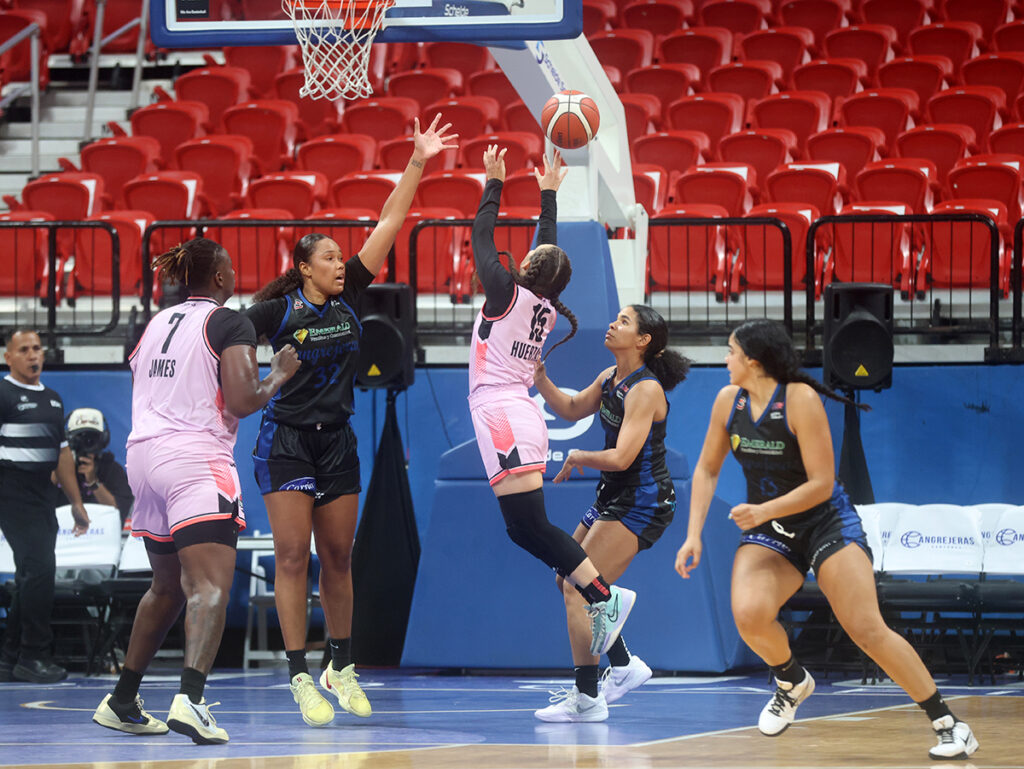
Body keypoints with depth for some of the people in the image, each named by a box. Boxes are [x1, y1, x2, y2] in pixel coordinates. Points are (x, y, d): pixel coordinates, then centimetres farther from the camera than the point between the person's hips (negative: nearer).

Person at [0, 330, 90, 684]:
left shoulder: (53, 399, 17)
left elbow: (61, 452, 23)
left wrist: (76, 502, 22)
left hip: (42, 496, 8)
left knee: (31, 576, 9)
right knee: (40, 568, -15)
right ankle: (33, 656, -10)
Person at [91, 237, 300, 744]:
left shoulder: (157, 323, 17)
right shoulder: (230, 323, -4)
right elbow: (242, 401, -13)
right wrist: (278, 375, 3)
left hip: (144, 455, 8)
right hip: (196, 461, -8)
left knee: (168, 586, 22)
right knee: (211, 587, -15)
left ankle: (122, 702, 24)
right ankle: (189, 699, -35)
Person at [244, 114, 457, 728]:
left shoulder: (348, 296, 3)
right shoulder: (277, 311, -9)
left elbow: (389, 224, 0)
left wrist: (418, 163, -4)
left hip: (337, 442, 5)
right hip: (287, 442, -5)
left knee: (338, 560, 9)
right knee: (292, 558, -7)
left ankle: (342, 667, 20)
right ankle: (301, 678, -7)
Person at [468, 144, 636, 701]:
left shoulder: (509, 294, -5)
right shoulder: (549, 308, 14)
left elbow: (482, 238, 3)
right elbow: (549, 246, 29)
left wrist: (495, 182, 10)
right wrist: (548, 193, 36)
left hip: (499, 412, -8)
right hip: (522, 411, 8)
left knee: (530, 526, -15)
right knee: (526, 529, 4)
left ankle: (605, 595, -25)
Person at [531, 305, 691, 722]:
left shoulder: (646, 390, -21)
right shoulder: (610, 378, 6)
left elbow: (620, 457, -27)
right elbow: (572, 410, 21)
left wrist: (578, 457, -9)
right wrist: (540, 377, 6)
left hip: (641, 503, -10)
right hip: (615, 498, 10)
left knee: (578, 589, -12)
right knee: (569, 579, 17)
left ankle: (586, 699, -8)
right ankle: (623, 665, 27)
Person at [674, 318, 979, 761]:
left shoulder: (800, 400, -18)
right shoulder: (729, 400, -1)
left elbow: (821, 484, -19)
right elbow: (707, 470, 10)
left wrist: (764, 511, -28)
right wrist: (694, 534, 1)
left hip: (825, 521, -4)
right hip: (767, 530, 4)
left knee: (867, 630, -17)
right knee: (749, 616, -25)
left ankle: (947, 724, -7)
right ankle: (792, 683, 7)